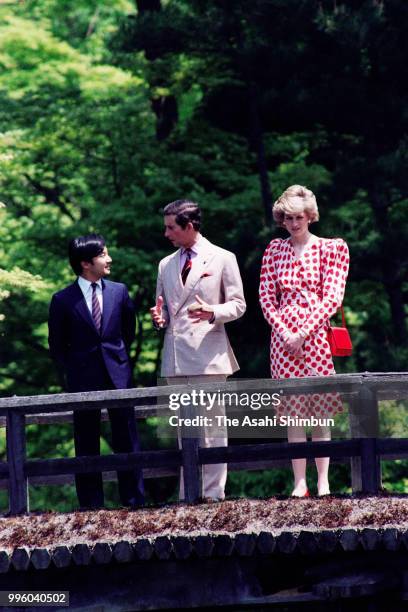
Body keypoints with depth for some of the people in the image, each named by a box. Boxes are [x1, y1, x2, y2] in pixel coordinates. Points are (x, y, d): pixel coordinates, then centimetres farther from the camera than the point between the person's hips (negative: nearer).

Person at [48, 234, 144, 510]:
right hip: (83, 380, -2)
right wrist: (70, 375, 4)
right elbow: (57, 344, 5)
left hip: (118, 375, 2)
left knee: (127, 440, 2)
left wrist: (119, 359, 13)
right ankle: (91, 505, 8)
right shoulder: (63, 300, -4)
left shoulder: (119, 291, 4)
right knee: (87, 445, 3)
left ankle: (134, 501, 7)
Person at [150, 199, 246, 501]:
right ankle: (188, 496, 8)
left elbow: (238, 304, 2)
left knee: (212, 427, -6)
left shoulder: (222, 259, 3)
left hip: (208, 355, -5)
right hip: (176, 357, 5)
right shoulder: (166, 265, 17)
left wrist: (213, 313, -17)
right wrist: (160, 316, 1)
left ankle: (213, 493, -5)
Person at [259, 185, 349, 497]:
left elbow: (332, 298, -2)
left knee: (320, 413, -1)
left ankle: (323, 483, 0)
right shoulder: (275, 250, 11)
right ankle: (300, 482, 2)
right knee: (294, 412, 1)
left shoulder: (332, 249, 4)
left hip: (317, 335, -2)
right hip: (284, 338, 2)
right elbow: (266, 297, 8)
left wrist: (304, 333, -9)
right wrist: (285, 333, -6)